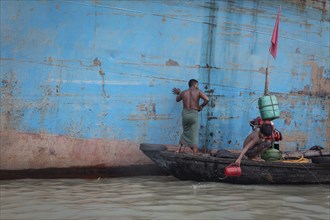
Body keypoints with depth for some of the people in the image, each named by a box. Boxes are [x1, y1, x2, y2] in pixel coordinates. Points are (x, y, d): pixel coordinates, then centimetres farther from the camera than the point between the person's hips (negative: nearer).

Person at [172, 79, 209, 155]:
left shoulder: (183, 93, 9)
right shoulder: (198, 92, -1)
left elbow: (177, 99, 28)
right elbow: (206, 99, -14)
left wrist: (178, 93, 48)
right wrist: (201, 106, 2)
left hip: (185, 113, 3)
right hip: (194, 114, -3)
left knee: (185, 132, 25)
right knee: (194, 136, -2)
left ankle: (180, 149, 17)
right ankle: (195, 155, -8)